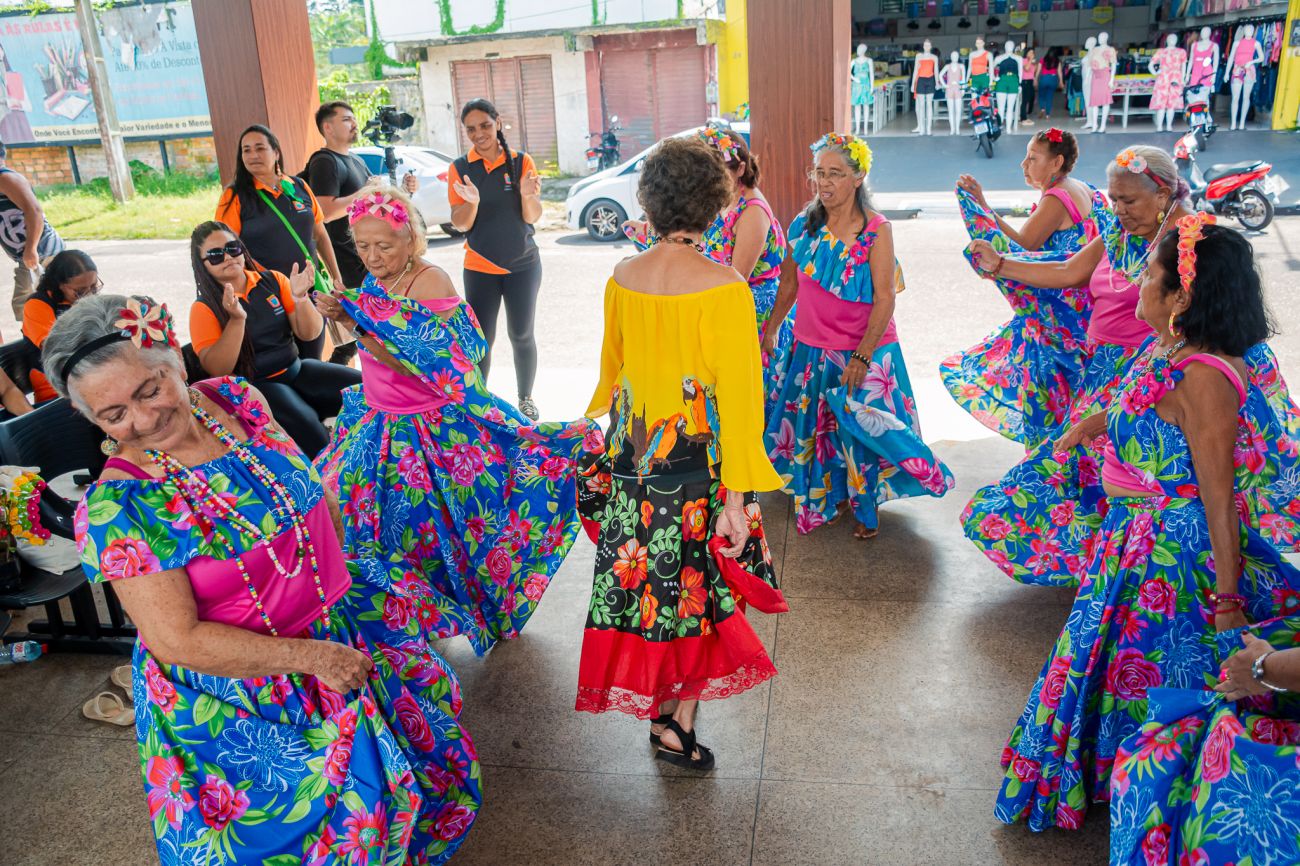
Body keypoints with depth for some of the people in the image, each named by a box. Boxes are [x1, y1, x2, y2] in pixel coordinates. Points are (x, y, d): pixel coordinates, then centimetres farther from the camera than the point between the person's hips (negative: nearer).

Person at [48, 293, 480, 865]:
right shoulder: (116, 508, -21)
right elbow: (178, 641, -20)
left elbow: (313, 493, 10)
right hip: (236, 687, -5)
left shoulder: (234, 399, -6)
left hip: (342, 626, 6)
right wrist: (309, 657, -21)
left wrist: (338, 573, 8)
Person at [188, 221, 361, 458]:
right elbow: (217, 370, -15)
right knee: (307, 426, -33)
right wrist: (237, 320, -27)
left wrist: (299, 298, -18)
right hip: (254, 387, -4)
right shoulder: (204, 308, -5)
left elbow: (309, 334, 2)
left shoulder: (273, 280, 3)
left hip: (297, 370, 5)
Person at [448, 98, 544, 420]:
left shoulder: (521, 161, -3)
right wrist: (472, 201, -27)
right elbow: (460, 224, -6)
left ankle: (526, 398, 25)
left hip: (523, 265, 0)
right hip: (480, 268, 0)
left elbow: (532, 217, -6)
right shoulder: (460, 168, -3)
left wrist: (527, 195, -28)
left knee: (521, 335, 9)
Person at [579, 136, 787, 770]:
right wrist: (738, 493, -13)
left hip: (632, 453, 5)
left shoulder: (622, 278, -1)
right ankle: (677, 726, 21)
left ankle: (656, 707, 36)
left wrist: (603, 414, 34)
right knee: (694, 587, 10)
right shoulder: (723, 289, -17)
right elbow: (737, 394, -17)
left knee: (642, 575, 18)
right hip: (698, 460, -5)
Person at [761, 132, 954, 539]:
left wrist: (861, 356, -21)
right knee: (814, 428, 14)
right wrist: (769, 331, 14)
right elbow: (789, 283, 11)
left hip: (864, 352, -4)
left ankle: (866, 508, 28)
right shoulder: (804, 225, -1)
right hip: (811, 350, 4)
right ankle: (826, 500, 37)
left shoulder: (877, 230, -14)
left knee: (863, 429, 5)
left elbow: (885, 298, -16)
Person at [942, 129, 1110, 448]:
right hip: (1081, 310, 10)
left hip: (1055, 313, -10)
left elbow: (1020, 247, -23)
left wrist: (980, 205, -24)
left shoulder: (1055, 200, -18)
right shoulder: (1084, 191, 12)